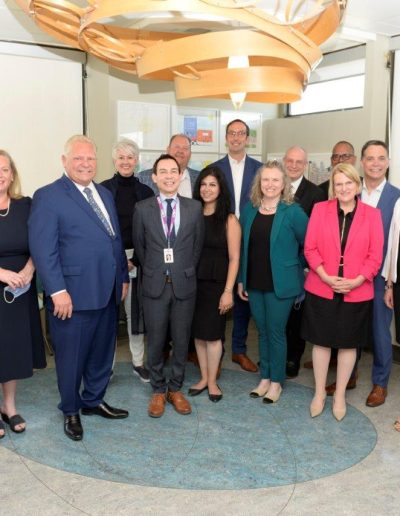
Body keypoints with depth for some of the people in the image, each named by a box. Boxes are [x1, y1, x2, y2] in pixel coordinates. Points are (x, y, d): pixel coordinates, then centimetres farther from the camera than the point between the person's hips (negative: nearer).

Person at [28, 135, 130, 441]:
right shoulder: (48, 196, -9)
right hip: (73, 295, -6)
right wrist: (58, 291, -20)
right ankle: (71, 411, 29)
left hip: (108, 292, 7)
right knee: (72, 356, 9)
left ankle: (94, 401, 37)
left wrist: (123, 277, 14)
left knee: (102, 352, 17)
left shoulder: (105, 194, 14)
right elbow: (43, 248, -15)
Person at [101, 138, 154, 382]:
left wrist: (138, 258, -5)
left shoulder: (146, 192, 6)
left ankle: (138, 362, 21)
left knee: (136, 310, 8)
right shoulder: (102, 189, -1)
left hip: (138, 259, 2)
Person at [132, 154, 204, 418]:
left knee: (181, 340, 10)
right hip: (155, 285, 0)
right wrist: (152, 271, 10)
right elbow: (139, 245, 7)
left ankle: (176, 388, 28)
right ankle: (158, 390, 26)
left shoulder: (194, 207, -1)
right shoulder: (143, 208, -2)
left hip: (184, 284, 1)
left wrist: (186, 272, 9)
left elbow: (198, 245, 7)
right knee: (156, 341, 9)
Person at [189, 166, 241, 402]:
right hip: (194, 283, 4)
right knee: (198, 333, 10)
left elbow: (234, 258, -7)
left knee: (212, 334, 5)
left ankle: (212, 381, 20)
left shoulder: (229, 220, -5)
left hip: (216, 284, -3)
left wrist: (228, 291, -12)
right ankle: (204, 378, 25)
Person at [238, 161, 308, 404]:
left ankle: (276, 382, 21)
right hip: (254, 283, 4)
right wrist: (241, 279, 8)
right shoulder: (250, 210, 4)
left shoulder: (293, 212, -11)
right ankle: (265, 378, 29)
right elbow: (244, 247, 8)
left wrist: (297, 268, 2)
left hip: (280, 284, -4)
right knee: (262, 332, 15)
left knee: (276, 332, 5)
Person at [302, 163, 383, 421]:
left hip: (357, 292, 0)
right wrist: (326, 277, -14)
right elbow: (310, 248, -2)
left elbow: (375, 256, -2)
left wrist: (356, 281, -15)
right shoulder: (320, 209, 0)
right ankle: (319, 392, 27)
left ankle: (340, 395, 28)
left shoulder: (372, 214, 0)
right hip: (321, 289, 0)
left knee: (348, 344, 11)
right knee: (321, 341, 10)